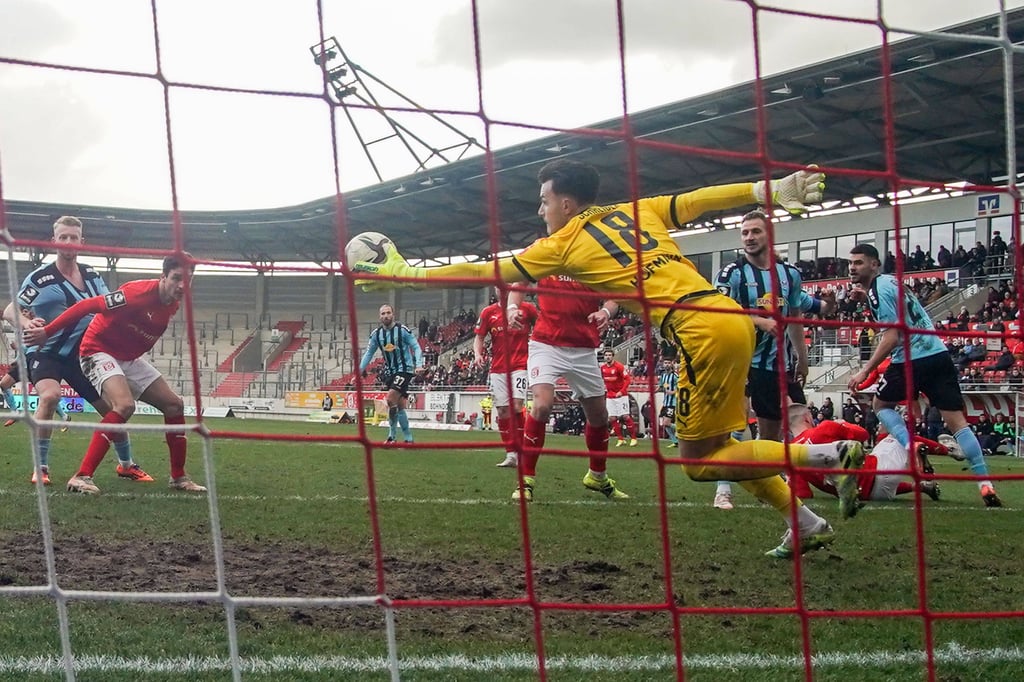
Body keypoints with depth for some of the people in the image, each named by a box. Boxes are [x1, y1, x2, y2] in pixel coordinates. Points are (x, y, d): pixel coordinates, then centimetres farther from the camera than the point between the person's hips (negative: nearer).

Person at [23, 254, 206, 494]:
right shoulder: (138, 293, -29)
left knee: (174, 404, 4)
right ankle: (81, 477, -29)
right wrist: (47, 332, -24)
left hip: (130, 358, 9)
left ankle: (179, 477, 16)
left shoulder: (174, 303, -4)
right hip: (99, 351, -9)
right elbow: (86, 306, -25)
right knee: (125, 405, -31)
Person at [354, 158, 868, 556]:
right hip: (730, 313, 8)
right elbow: (704, 199, 15)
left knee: (699, 462, 3)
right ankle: (804, 523, 20)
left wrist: (404, 275, 15)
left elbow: (483, 273, 9)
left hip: (704, 329, -8)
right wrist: (772, 190, 19)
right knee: (710, 445, 19)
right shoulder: (638, 211, 20)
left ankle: (834, 454, -6)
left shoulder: (563, 244, 5)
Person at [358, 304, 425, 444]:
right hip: (390, 372, 5)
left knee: (390, 399, -19)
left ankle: (392, 435, -8)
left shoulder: (403, 330, -9)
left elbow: (416, 347, -7)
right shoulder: (376, 334, 4)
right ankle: (408, 438, 14)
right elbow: (369, 352, 13)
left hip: (405, 369, -5)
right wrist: (361, 368, 1)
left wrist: (419, 365, -20)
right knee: (400, 406, 6)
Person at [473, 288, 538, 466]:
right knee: (503, 411, 3)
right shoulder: (488, 312, 7)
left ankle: (522, 453, -7)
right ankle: (511, 455, 10)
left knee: (516, 406, -17)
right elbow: (479, 337, 11)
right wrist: (477, 354, -8)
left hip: (520, 366, -3)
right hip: (498, 369, 3)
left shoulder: (527, 308, 0)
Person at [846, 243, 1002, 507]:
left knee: (881, 404, 17)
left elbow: (892, 337, -15)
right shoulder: (891, 281, 19)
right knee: (957, 421, 3)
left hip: (912, 360, -8)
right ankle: (985, 484, -4)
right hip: (939, 355, 8)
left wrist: (865, 370, -13)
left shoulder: (879, 290, -9)